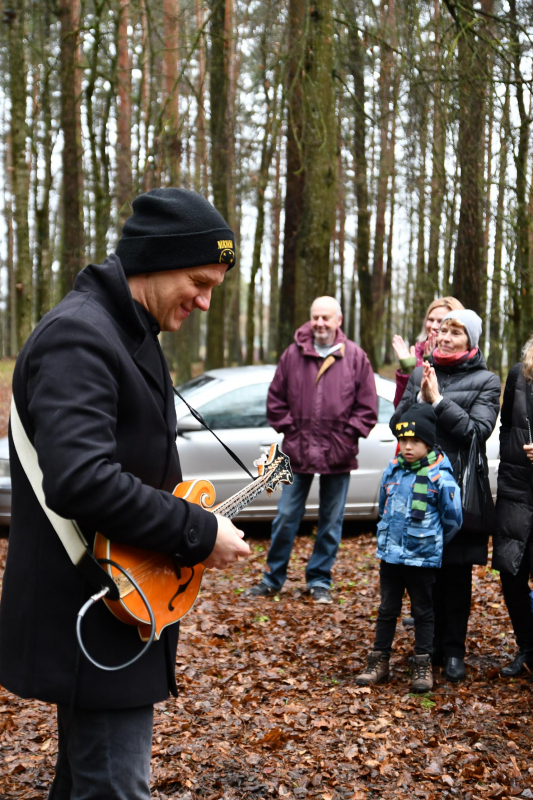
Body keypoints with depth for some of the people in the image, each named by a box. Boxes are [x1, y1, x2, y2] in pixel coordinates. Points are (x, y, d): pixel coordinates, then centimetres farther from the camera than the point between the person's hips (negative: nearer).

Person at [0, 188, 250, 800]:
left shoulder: (130, 334, 14)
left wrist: (197, 524, 11)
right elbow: (82, 481, -32)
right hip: (93, 621, -10)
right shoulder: (77, 335, -20)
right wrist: (200, 533, -23)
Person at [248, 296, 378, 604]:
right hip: (298, 452, 1)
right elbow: (276, 400, 8)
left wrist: (348, 435, -5)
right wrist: (289, 429, 0)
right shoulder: (293, 354, 1)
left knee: (331, 522, 9)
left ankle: (320, 581, 22)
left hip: (338, 455, 0)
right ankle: (274, 577, 21)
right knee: (286, 517, 6)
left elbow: (367, 408, 2)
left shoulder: (355, 357, -1)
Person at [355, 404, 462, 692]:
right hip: (390, 556, 5)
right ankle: (379, 661, 23)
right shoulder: (392, 471, 1)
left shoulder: (440, 476, -14)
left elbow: (453, 519, -5)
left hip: (423, 559, -4)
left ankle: (423, 665, 21)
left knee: (423, 612, 10)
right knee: (387, 609, 14)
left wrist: (432, 543, 4)